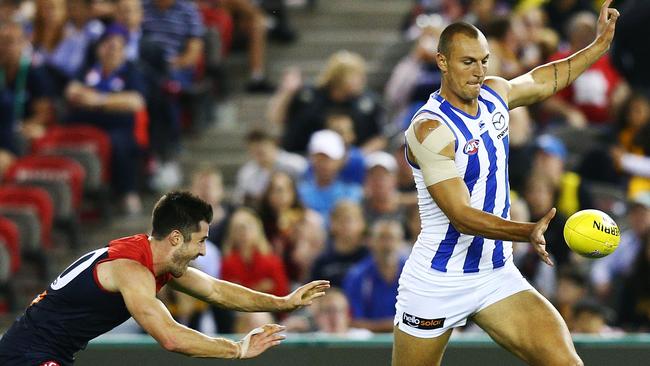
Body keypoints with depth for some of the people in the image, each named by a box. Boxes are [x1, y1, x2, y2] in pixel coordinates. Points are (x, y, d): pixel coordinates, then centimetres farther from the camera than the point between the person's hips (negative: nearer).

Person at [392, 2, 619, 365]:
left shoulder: (494, 93, 3)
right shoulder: (429, 128, -20)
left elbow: (543, 80, 27)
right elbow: (461, 216, -26)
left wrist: (600, 45, 26)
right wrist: (528, 233, -39)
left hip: (497, 277, 6)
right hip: (437, 285, -6)